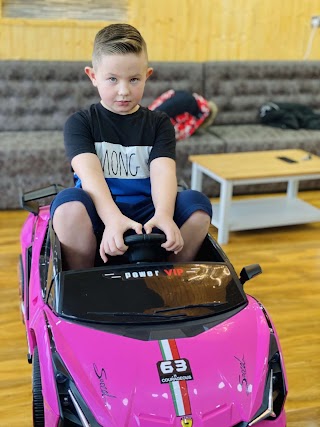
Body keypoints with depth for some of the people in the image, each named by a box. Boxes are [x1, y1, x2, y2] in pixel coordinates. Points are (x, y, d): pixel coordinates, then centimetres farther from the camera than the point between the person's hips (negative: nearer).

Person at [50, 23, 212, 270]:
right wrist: (113, 219, -35)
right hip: (100, 214, -2)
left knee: (198, 203, -24)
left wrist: (164, 215, -30)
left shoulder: (159, 123, 11)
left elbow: (163, 171, -8)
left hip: (147, 216, 2)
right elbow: (89, 173, -14)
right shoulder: (80, 123, 4)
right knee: (69, 201, -33)